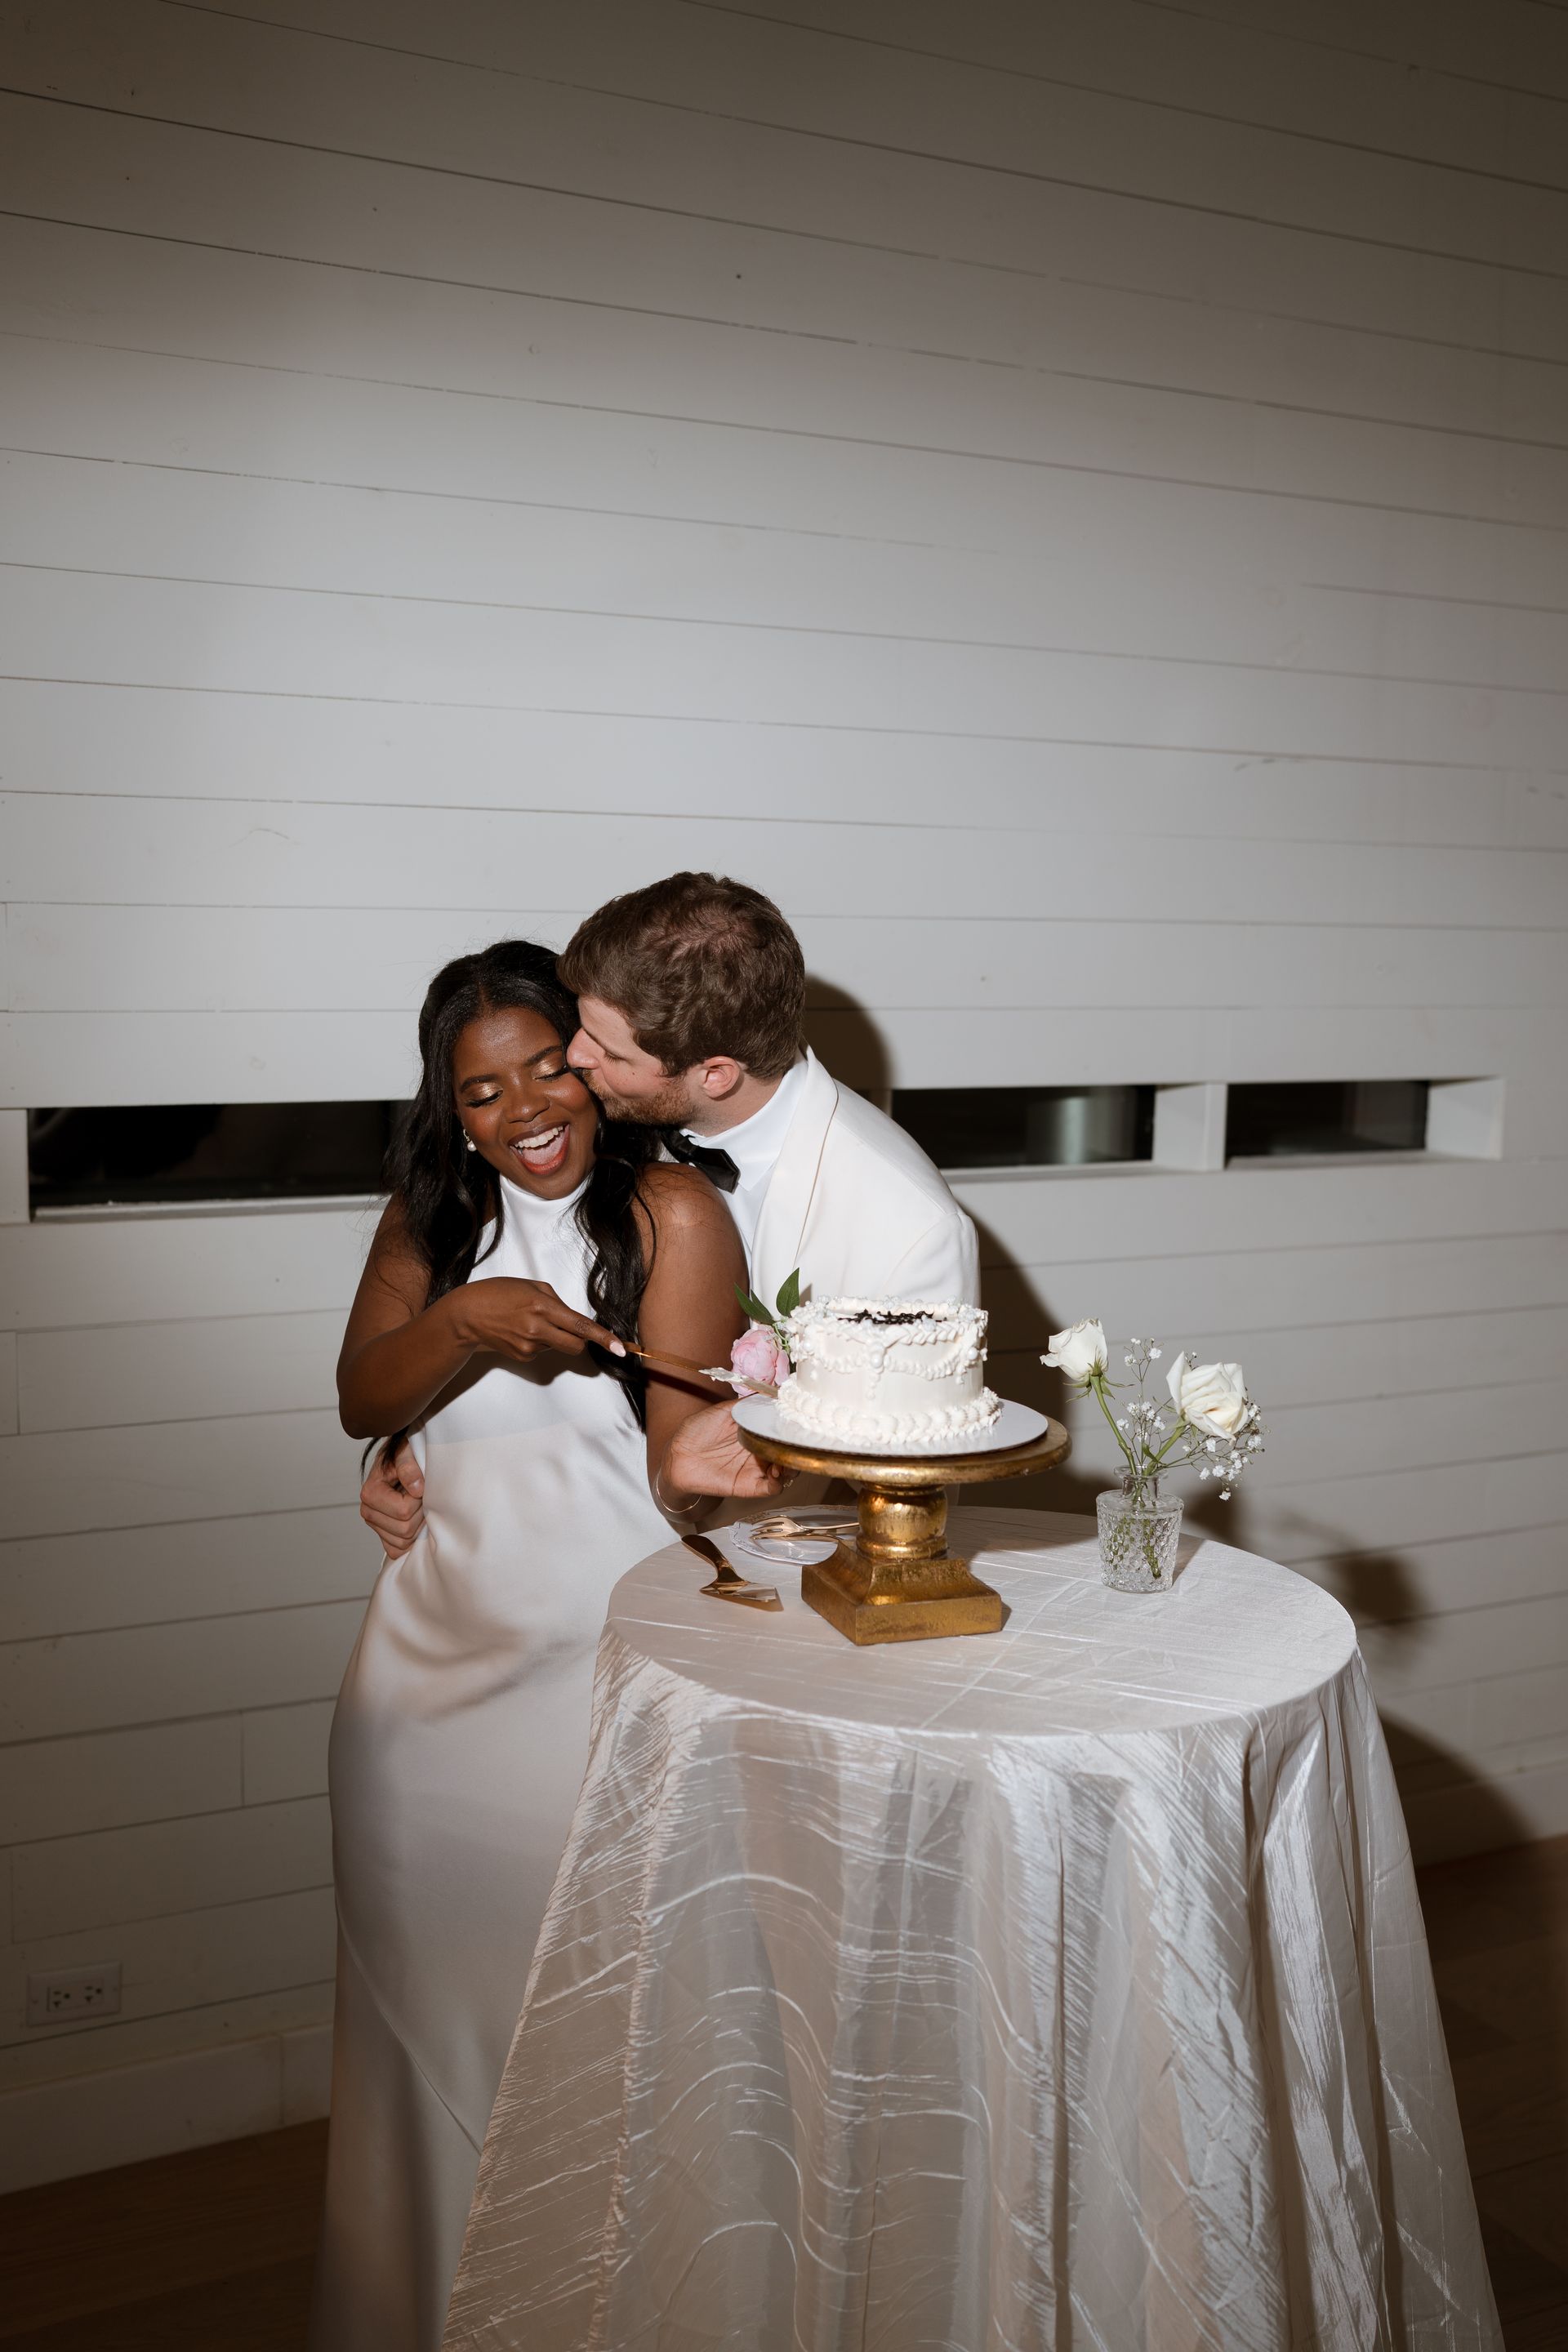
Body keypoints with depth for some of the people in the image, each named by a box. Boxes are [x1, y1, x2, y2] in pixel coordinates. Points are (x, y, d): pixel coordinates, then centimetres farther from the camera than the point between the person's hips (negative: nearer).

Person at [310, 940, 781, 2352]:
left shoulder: (672, 1212, -9)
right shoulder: (430, 1217, 8)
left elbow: (676, 1467, -14)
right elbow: (364, 1398, -2)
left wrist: (724, 1457, -37)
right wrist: (472, 1318, -20)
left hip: (595, 1666, -5)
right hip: (430, 1664, 5)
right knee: (427, 1994, 15)